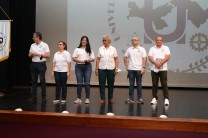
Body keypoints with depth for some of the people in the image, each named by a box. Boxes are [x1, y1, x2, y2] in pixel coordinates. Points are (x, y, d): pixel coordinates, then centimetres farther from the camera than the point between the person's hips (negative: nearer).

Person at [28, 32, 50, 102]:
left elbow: (48, 55, -10)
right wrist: (31, 54, -6)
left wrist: (39, 54, -14)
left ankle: (44, 97, 4)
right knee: (34, 80, 6)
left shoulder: (44, 45, -3)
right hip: (33, 64, 5)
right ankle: (33, 96, 12)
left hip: (41, 64, -5)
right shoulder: (32, 45, 13)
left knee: (42, 81, -2)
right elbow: (29, 55, 17)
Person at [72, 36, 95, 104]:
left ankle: (87, 98, 1)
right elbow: (73, 58, 1)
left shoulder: (90, 50, 12)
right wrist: (80, 61, -13)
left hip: (87, 66, 0)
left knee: (87, 83, -3)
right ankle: (78, 98, 5)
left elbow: (93, 59, 7)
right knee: (79, 83, 0)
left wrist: (88, 60, -14)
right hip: (79, 66, 0)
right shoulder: (77, 49, 9)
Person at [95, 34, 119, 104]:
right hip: (102, 69, 1)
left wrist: (116, 68, -5)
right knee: (101, 84, 0)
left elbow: (116, 59, 2)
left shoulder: (113, 49, 3)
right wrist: (96, 68, 0)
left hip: (111, 69, -1)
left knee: (111, 84, 5)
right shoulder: (100, 49, 6)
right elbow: (98, 59, 5)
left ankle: (110, 98, 16)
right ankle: (102, 99, 8)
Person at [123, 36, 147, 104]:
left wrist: (143, 67, -13)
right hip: (131, 69, 3)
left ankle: (139, 98, 9)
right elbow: (125, 57, 16)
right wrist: (126, 65, 8)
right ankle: (131, 98, 11)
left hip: (139, 69, -3)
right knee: (131, 84, 5)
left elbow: (144, 59, -5)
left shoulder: (142, 49, 0)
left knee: (139, 84, 3)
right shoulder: (129, 49, 9)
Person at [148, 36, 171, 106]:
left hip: (163, 69, -2)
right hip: (154, 69, 2)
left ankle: (166, 99, -2)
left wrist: (160, 63, -18)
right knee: (154, 84, 4)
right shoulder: (152, 48, 10)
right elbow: (150, 57, -3)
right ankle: (154, 98, 11)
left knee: (164, 84, -5)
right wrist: (156, 63, -19)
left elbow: (167, 57, -7)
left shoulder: (166, 48, 7)